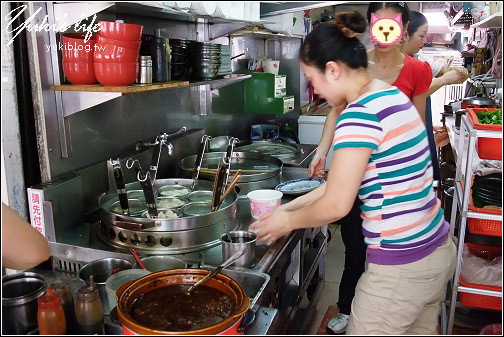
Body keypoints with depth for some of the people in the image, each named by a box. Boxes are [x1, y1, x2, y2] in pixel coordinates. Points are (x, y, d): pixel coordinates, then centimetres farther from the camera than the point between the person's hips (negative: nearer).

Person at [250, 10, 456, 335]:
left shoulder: (360, 114, -22)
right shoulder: (392, 95, 6)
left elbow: (336, 205, -20)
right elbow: (346, 181, 11)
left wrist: (288, 220, -2)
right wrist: (291, 206, 13)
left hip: (400, 268, -9)